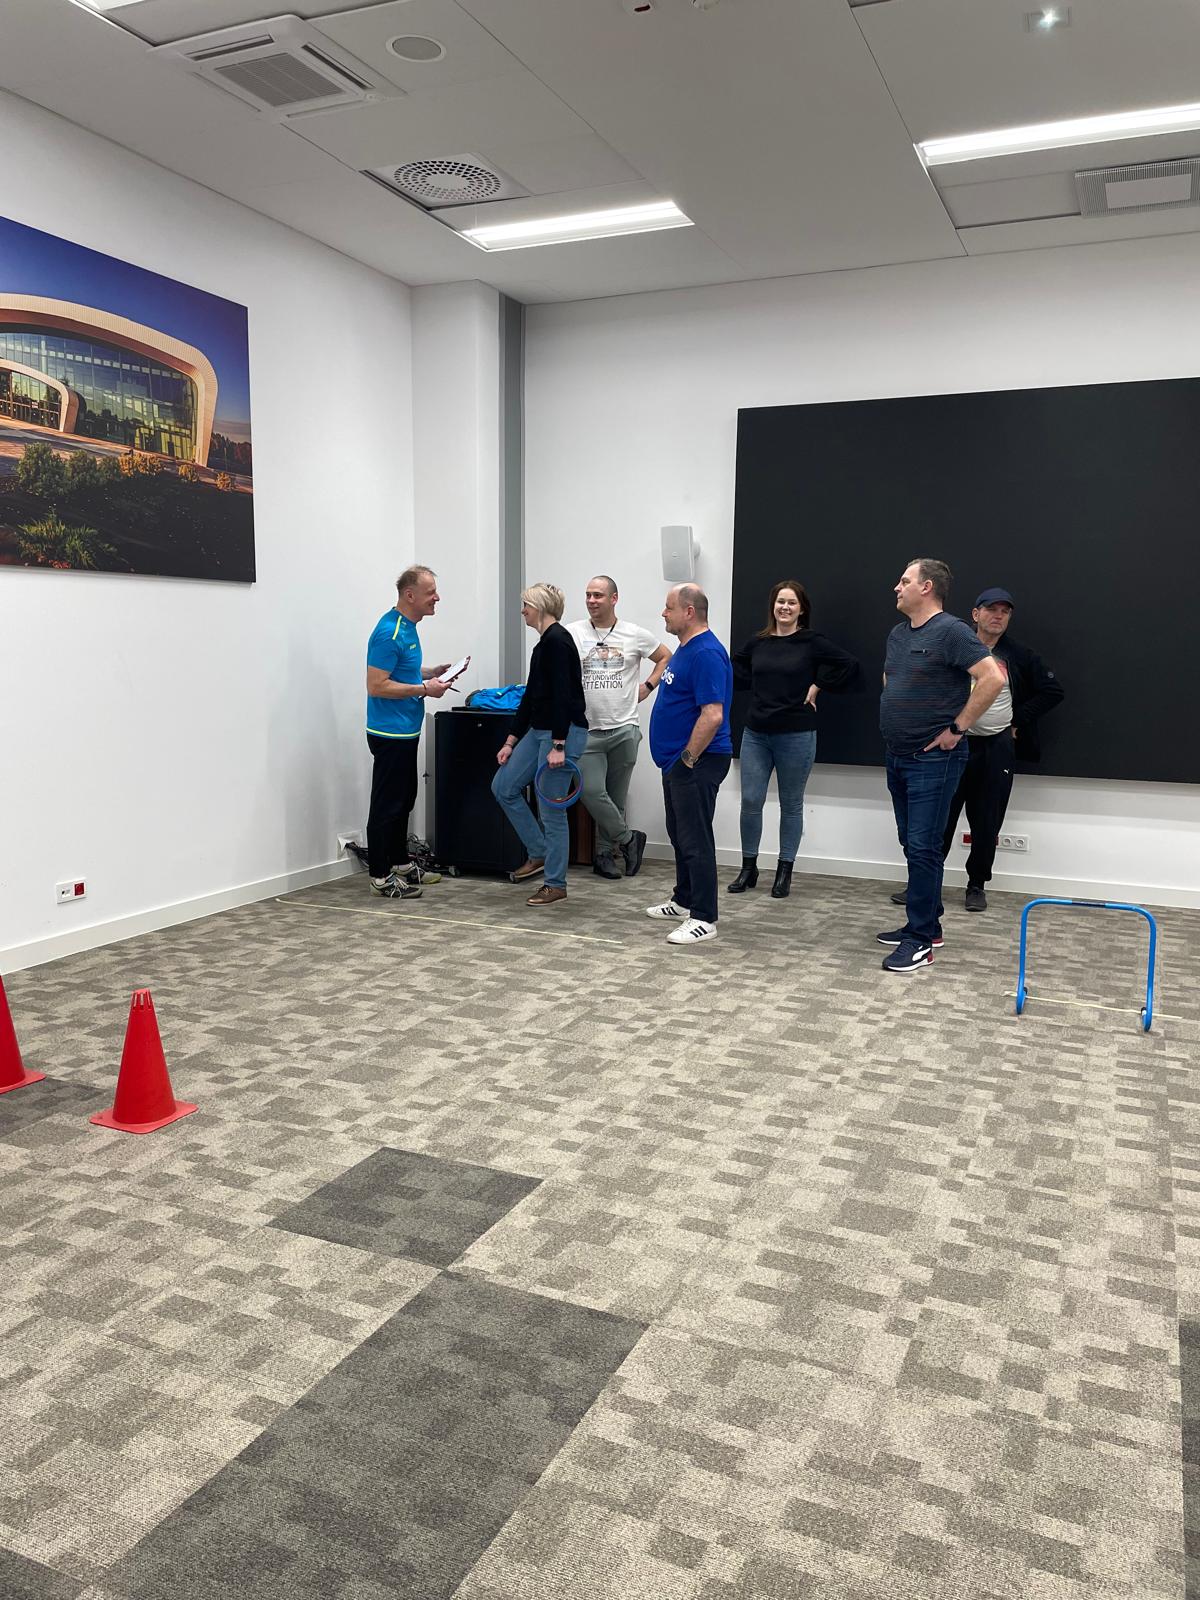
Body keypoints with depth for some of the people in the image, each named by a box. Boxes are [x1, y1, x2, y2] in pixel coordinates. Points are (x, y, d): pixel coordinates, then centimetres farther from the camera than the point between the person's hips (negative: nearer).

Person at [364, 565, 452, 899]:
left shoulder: (408, 627, 11)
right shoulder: (389, 633, -20)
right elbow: (377, 686, -23)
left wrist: (433, 672, 10)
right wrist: (424, 689, -20)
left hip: (405, 731, 10)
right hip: (390, 733, -10)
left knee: (403, 801, 17)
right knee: (387, 805, -2)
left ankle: (401, 864, 28)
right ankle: (381, 876, 5)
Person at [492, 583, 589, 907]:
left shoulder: (556, 640, -16)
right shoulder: (544, 643, 15)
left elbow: (563, 695, -22)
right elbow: (531, 695, 18)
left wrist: (558, 747, -24)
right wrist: (511, 741, 17)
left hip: (564, 732, -10)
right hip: (539, 729, 10)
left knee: (551, 808, -2)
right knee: (503, 786, 11)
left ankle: (555, 884, 11)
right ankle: (538, 854, 20)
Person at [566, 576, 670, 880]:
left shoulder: (635, 635, 2)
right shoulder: (571, 633, 1)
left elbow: (665, 657, 16)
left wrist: (648, 687, 5)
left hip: (623, 729, 1)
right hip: (587, 730, -1)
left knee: (616, 797, 7)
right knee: (592, 791, -11)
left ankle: (605, 853, 21)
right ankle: (628, 839, 10)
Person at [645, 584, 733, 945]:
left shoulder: (707, 653, -20)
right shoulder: (685, 649, 14)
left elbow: (713, 715, -27)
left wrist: (688, 759, -20)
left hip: (697, 763, -11)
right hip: (677, 761, 11)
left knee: (695, 840, -6)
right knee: (680, 835, 19)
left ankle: (703, 919, 0)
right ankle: (684, 902, 31)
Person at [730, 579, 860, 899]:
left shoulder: (812, 643, -4)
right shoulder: (757, 642, 6)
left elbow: (850, 668, -5)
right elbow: (736, 673, 22)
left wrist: (818, 685, -4)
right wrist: (760, 690, 8)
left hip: (796, 737, -3)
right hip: (755, 734, 3)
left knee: (791, 804, 8)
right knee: (750, 802, 2)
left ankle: (785, 873, 19)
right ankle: (748, 869, 17)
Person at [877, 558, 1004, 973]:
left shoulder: (950, 631, -13)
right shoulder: (897, 634, 13)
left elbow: (993, 678, -20)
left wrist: (957, 727, -16)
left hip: (932, 759, -9)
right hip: (897, 756, 9)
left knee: (923, 847, -8)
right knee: (912, 844, 14)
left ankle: (921, 939, -2)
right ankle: (926, 924, 24)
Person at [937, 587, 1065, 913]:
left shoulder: (1020, 657, 4)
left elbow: (1052, 691, 8)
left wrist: (1018, 720, 1)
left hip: (997, 748, 1)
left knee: (987, 824, 6)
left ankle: (977, 885, 19)